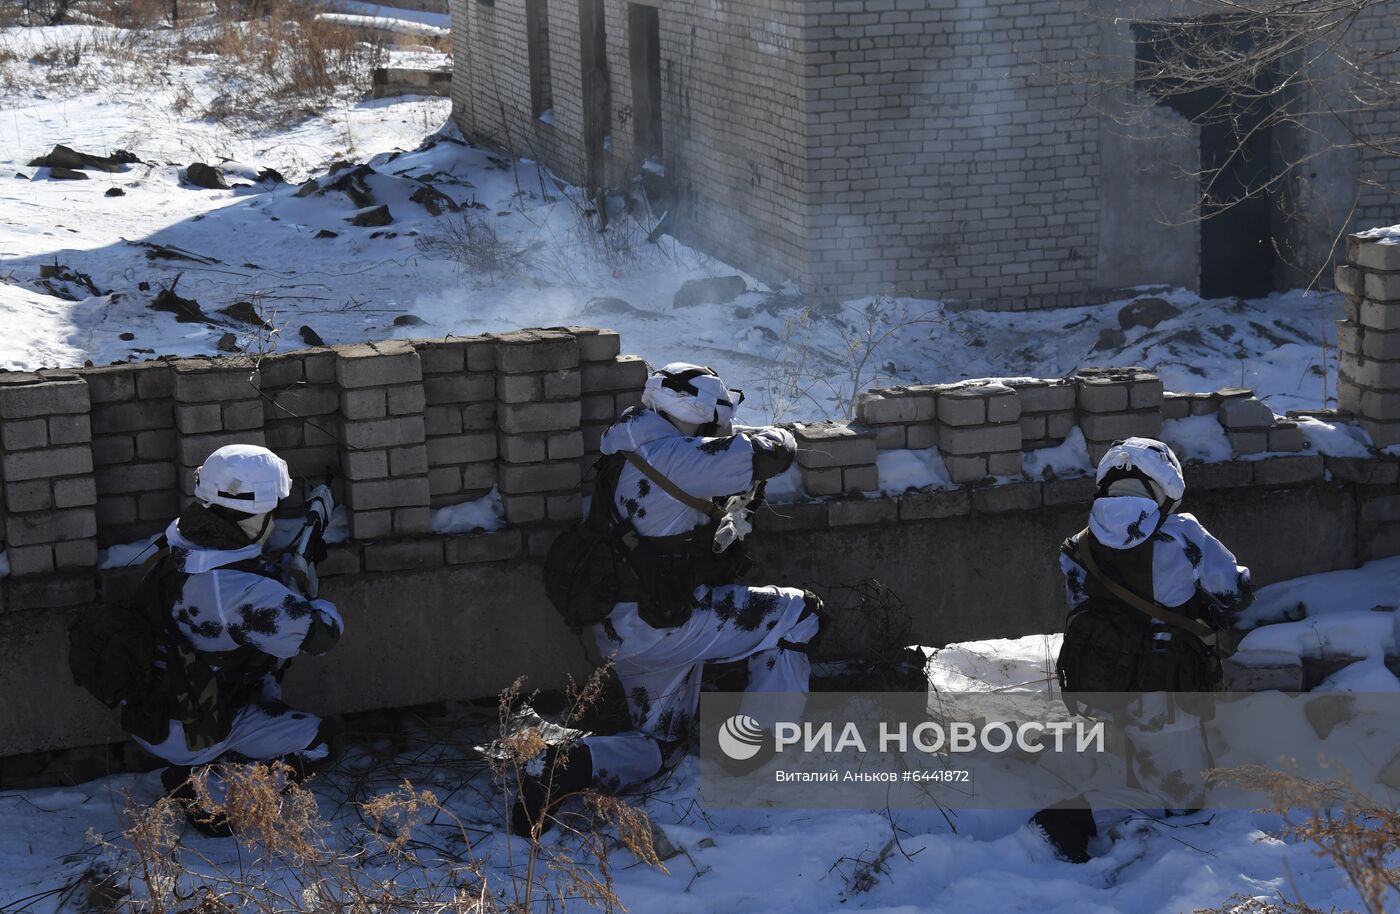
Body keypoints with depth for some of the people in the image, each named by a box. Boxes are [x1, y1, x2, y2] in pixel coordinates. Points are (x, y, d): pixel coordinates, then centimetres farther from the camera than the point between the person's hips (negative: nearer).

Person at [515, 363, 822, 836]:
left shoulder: (629, 455, 12)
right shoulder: (671, 456, -19)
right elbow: (770, 454, -13)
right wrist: (773, 439, 9)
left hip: (620, 630, 10)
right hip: (662, 623, -10)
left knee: (658, 742, 24)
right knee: (798, 615, 2)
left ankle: (569, 764, -4)